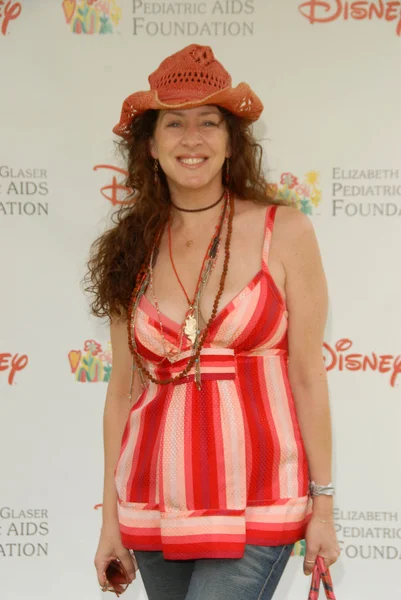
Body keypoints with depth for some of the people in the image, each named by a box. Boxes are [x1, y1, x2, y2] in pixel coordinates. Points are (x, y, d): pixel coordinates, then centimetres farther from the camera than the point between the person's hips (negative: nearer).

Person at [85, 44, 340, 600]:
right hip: (155, 502, 3)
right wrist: (111, 517, 8)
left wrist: (322, 504, -2)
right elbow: (123, 388, 8)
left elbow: (307, 373, -2)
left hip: (254, 505, -3)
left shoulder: (284, 232, -3)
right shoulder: (131, 250, 5)